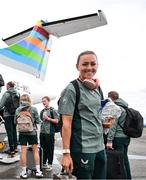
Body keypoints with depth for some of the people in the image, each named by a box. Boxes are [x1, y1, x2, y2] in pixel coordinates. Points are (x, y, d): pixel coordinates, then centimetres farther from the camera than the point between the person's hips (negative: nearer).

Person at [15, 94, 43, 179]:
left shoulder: (18, 110, -2)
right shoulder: (33, 109, -8)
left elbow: (15, 122, 4)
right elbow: (38, 121, -5)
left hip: (22, 133, 1)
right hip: (32, 132, -1)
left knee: (23, 152, 4)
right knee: (35, 150, 10)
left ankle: (24, 172, 11)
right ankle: (38, 171, 13)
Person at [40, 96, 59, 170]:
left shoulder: (53, 110, -3)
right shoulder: (42, 111, 15)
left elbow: (57, 121, -9)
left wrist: (48, 118, -15)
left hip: (50, 133, -6)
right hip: (42, 132, 6)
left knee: (50, 149, 1)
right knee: (43, 148, 12)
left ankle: (50, 164, 9)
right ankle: (44, 163, 23)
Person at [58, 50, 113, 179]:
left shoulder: (97, 88, 10)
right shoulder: (72, 89, -10)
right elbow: (66, 123, -15)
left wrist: (104, 122, 8)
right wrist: (66, 153, -18)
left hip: (100, 147, 7)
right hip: (82, 149, -7)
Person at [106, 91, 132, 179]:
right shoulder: (124, 107, 15)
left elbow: (113, 125, -18)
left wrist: (109, 140, -18)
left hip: (119, 137, -9)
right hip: (126, 137, 9)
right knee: (124, 158, 17)